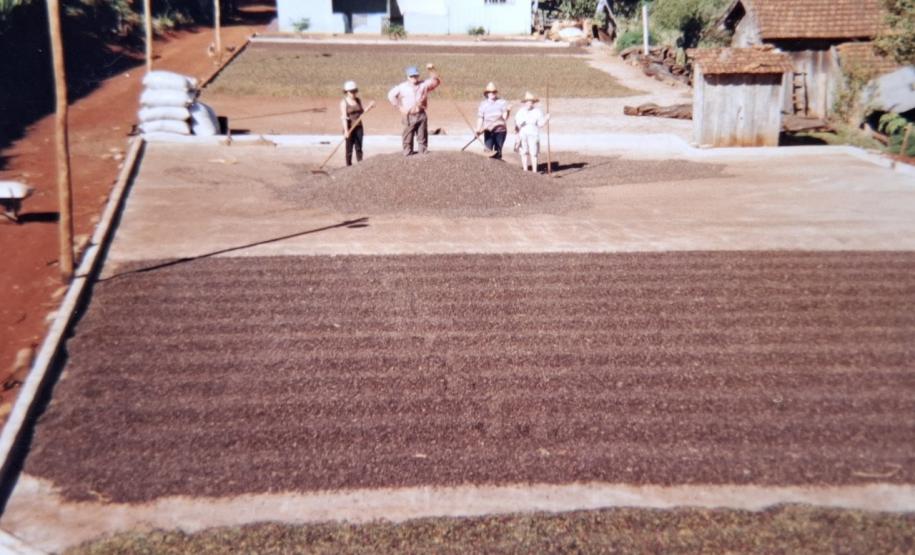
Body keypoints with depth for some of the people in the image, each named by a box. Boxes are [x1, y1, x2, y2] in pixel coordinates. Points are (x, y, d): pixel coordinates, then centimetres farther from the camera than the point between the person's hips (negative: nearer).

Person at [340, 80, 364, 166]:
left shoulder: (358, 100, 9)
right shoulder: (344, 102, -7)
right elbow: (344, 117, -14)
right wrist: (346, 131, -21)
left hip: (358, 127, 4)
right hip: (349, 128, -4)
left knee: (359, 148, 3)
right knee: (349, 149, 2)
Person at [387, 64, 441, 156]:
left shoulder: (424, 85, 5)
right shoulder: (402, 87, 3)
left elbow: (436, 81, -2)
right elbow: (391, 95, 9)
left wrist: (432, 70, -16)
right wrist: (399, 107, 2)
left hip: (421, 115, 1)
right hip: (408, 116, -1)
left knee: (423, 137, 5)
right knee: (408, 138, 3)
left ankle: (424, 153, 10)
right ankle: (408, 154, 9)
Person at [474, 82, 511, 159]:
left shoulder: (502, 102, 4)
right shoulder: (483, 104, 6)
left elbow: (505, 117, -2)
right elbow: (480, 118, 2)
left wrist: (507, 111, -22)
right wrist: (478, 130, -11)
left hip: (500, 130, 0)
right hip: (488, 131, 0)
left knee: (498, 152, 4)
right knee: (489, 151, -8)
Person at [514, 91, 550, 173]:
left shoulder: (538, 111, 3)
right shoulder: (520, 112, 11)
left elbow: (541, 124, 1)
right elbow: (516, 124, 13)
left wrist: (547, 119, -13)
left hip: (533, 135, -3)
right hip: (522, 135, 3)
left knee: (533, 153, -8)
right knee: (524, 153, 3)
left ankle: (534, 171, -5)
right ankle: (525, 171, 10)